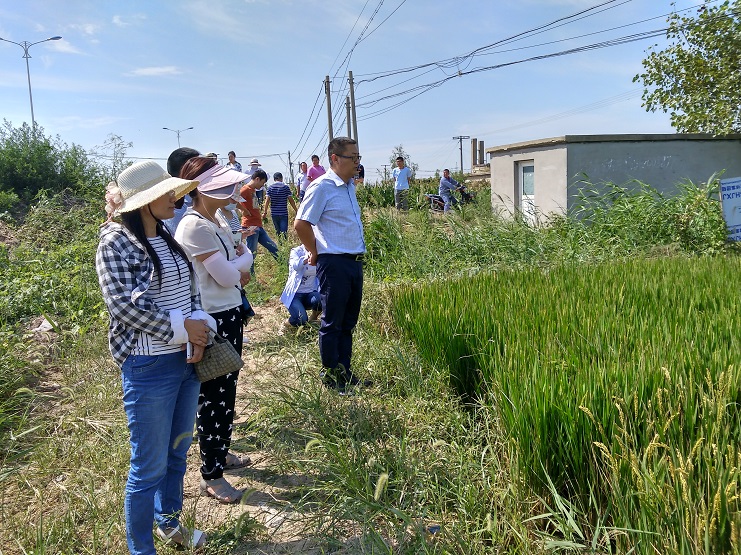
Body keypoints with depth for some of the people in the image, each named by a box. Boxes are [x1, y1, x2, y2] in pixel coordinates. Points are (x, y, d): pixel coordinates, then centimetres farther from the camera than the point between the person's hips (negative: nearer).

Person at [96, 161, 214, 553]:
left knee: (177, 452, 22)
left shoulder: (167, 238, 8)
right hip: (149, 367, -7)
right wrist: (182, 328, -17)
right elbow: (124, 305, -21)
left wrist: (200, 328, -7)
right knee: (149, 468, 5)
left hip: (186, 359, 7)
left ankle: (169, 522, 44)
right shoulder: (116, 242, -13)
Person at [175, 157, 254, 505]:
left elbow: (237, 271, 15)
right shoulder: (193, 226, -20)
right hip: (210, 321, -9)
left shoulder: (218, 220, 9)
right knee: (212, 398, 3)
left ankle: (221, 452, 39)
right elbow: (227, 276, -20)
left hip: (230, 314, 9)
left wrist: (237, 265, -7)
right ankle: (211, 476, 19)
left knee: (227, 391, 20)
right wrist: (244, 258, -1)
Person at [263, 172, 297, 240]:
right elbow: (291, 200, -3)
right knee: (284, 231, -6)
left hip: (274, 213, 2)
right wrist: (296, 210, 6)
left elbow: (267, 201, -5)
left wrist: (265, 212, 0)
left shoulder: (270, 188, 1)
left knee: (278, 231, 16)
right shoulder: (286, 187, -2)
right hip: (283, 213, -2)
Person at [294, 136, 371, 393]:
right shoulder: (322, 187, -12)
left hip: (354, 262, 8)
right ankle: (331, 376, 17)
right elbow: (301, 224, -16)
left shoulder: (350, 186, 14)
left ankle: (345, 373, 27)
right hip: (334, 263, -8)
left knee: (348, 322, 15)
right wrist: (316, 253, -5)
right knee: (332, 323, 3)